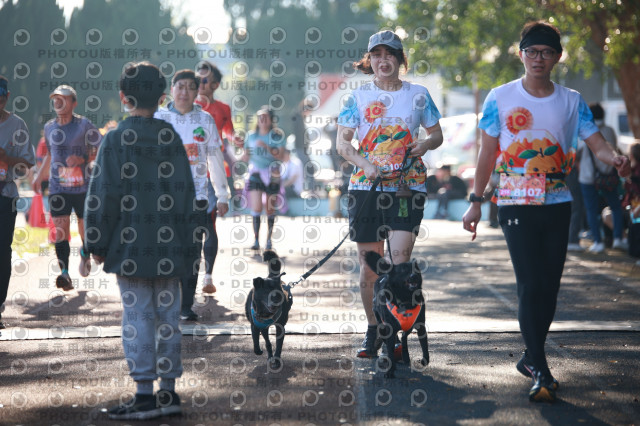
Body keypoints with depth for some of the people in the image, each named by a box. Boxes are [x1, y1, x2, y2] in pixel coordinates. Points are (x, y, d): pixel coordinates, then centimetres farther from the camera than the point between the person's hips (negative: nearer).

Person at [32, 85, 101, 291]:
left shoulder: (84, 125, -7)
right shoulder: (49, 127, 7)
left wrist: (82, 160, -20)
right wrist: (39, 176, 20)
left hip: (83, 187, -2)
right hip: (58, 187, 2)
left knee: (85, 228, 11)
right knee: (60, 229, -11)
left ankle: (85, 253, 43)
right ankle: (64, 273, -16)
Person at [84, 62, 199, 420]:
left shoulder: (115, 140, -7)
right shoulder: (172, 138, 5)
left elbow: (103, 196, -9)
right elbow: (187, 193, 8)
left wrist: (97, 244, 0)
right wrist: (188, 243, 14)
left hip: (130, 249, -4)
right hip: (169, 250, 4)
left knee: (138, 317, -2)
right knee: (168, 316, 9)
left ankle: (145, 395, -2)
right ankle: (169, 392, 14)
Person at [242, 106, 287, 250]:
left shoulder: (277, 135, -1)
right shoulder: (251, 136, 8)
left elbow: (280, 155, -11)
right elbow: (246, 155, 18)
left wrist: (267, 147, -22)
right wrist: (245, 157, -3)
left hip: (272, 175, -1)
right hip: (255, 174, 1)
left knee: (271, 209, 6)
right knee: (256, 208, -12)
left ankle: (269, 239, 19)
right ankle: (256, 240, -8)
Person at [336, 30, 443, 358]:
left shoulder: (418, 94, 9)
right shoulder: (359, 96, 8)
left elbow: (437, 135, 16)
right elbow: (342, 141, 5)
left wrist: (426, 144, -8)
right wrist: (365, 165, -12)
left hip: (408, 185, -1)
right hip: (366, 185, 1)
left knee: (400, 258, -14)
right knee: (369, 263, 4)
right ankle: (373, 330, 18)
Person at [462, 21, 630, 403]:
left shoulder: (572, 101, 6)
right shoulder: (501, 98, 1)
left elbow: (596, 142, -2)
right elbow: (487, 153, 4)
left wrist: (615, 158, -25)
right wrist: (476, 202, 1)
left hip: (558, 204, 3)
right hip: (516, 204, -3)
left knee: (550, 286, 7)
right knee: (530, 285, -12)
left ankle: (532, 358, 24)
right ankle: (541, 372, -12)